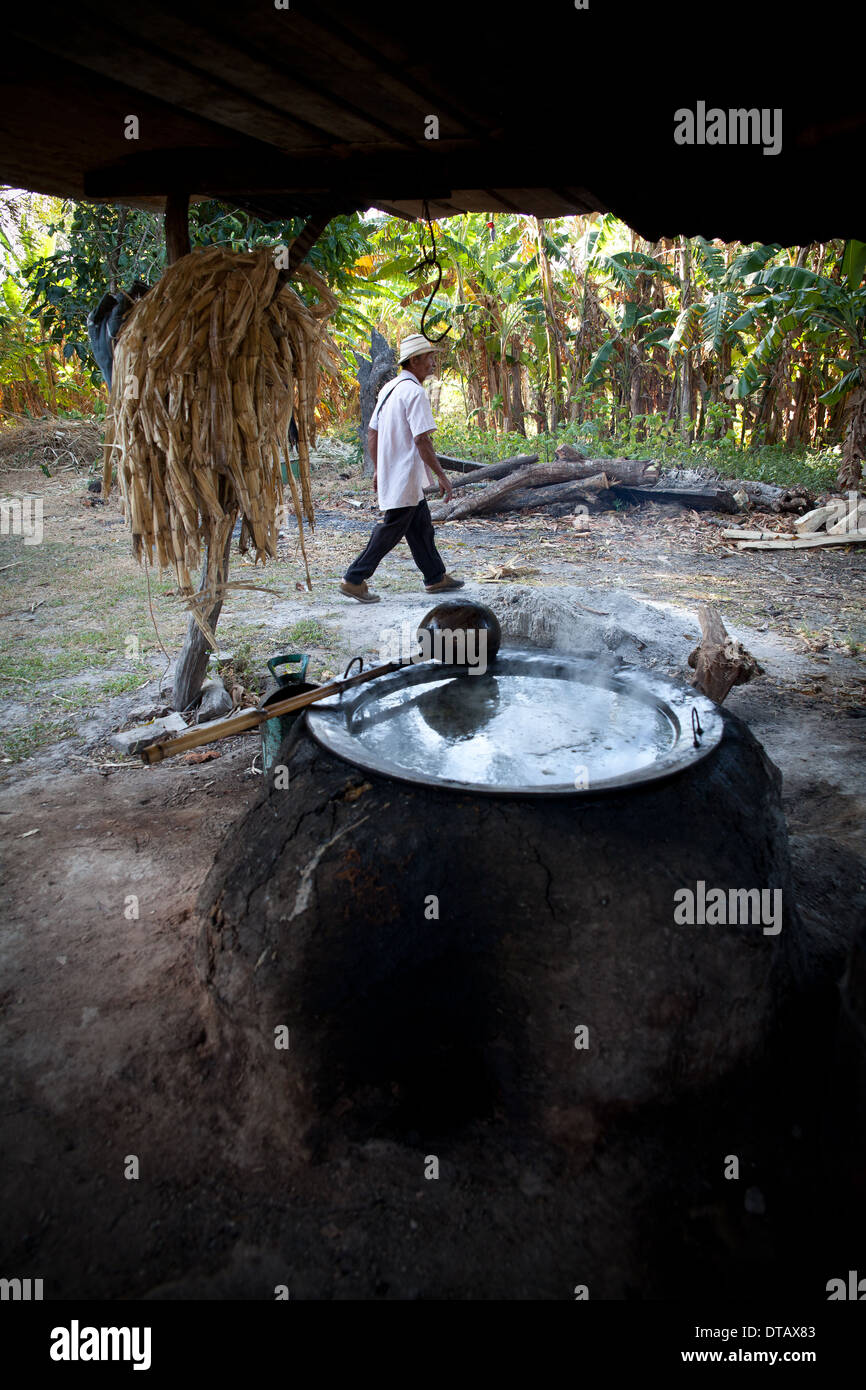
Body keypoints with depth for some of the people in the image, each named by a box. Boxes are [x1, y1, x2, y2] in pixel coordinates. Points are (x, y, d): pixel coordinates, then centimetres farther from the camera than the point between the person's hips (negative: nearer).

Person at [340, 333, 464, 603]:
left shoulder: (389, 388, 11)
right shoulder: (414, 392, -17)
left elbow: (372, 433, 15)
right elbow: (422, 440, -22)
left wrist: (378, 469, 22)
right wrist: (442, 476, -17)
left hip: (390, 473, 10)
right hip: (405, 479, -10)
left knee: (421, 527, 17)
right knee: (390, 532, -3)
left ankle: (436, 577, 26)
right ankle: (354, 580, 2)